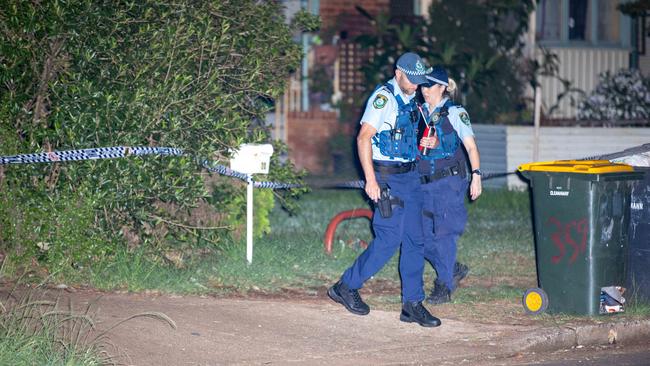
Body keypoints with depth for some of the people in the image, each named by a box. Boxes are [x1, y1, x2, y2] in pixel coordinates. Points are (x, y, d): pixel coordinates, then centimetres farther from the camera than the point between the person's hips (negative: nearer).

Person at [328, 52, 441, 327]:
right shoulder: (384, 97, -13)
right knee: (389, 239, -10)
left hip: (409, 175, 8)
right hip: (388, 178, -8)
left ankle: (412, 304, 7)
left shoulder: (409, 99, 13)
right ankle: (346, 287, 6)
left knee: (415, 240, 4)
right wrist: (370, 179, -25)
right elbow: (363, 138, -20)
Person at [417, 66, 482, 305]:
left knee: (444, 235, -6)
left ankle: (444, 287, 2)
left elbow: (471, 147, -6)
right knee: (422, 236, 4)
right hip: (424, 184, 6)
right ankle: (454, 270, 25)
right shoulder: (419, 113, 12)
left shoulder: (455, 113, -4)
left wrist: (476, 175, -13)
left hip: (449, 182, -6)